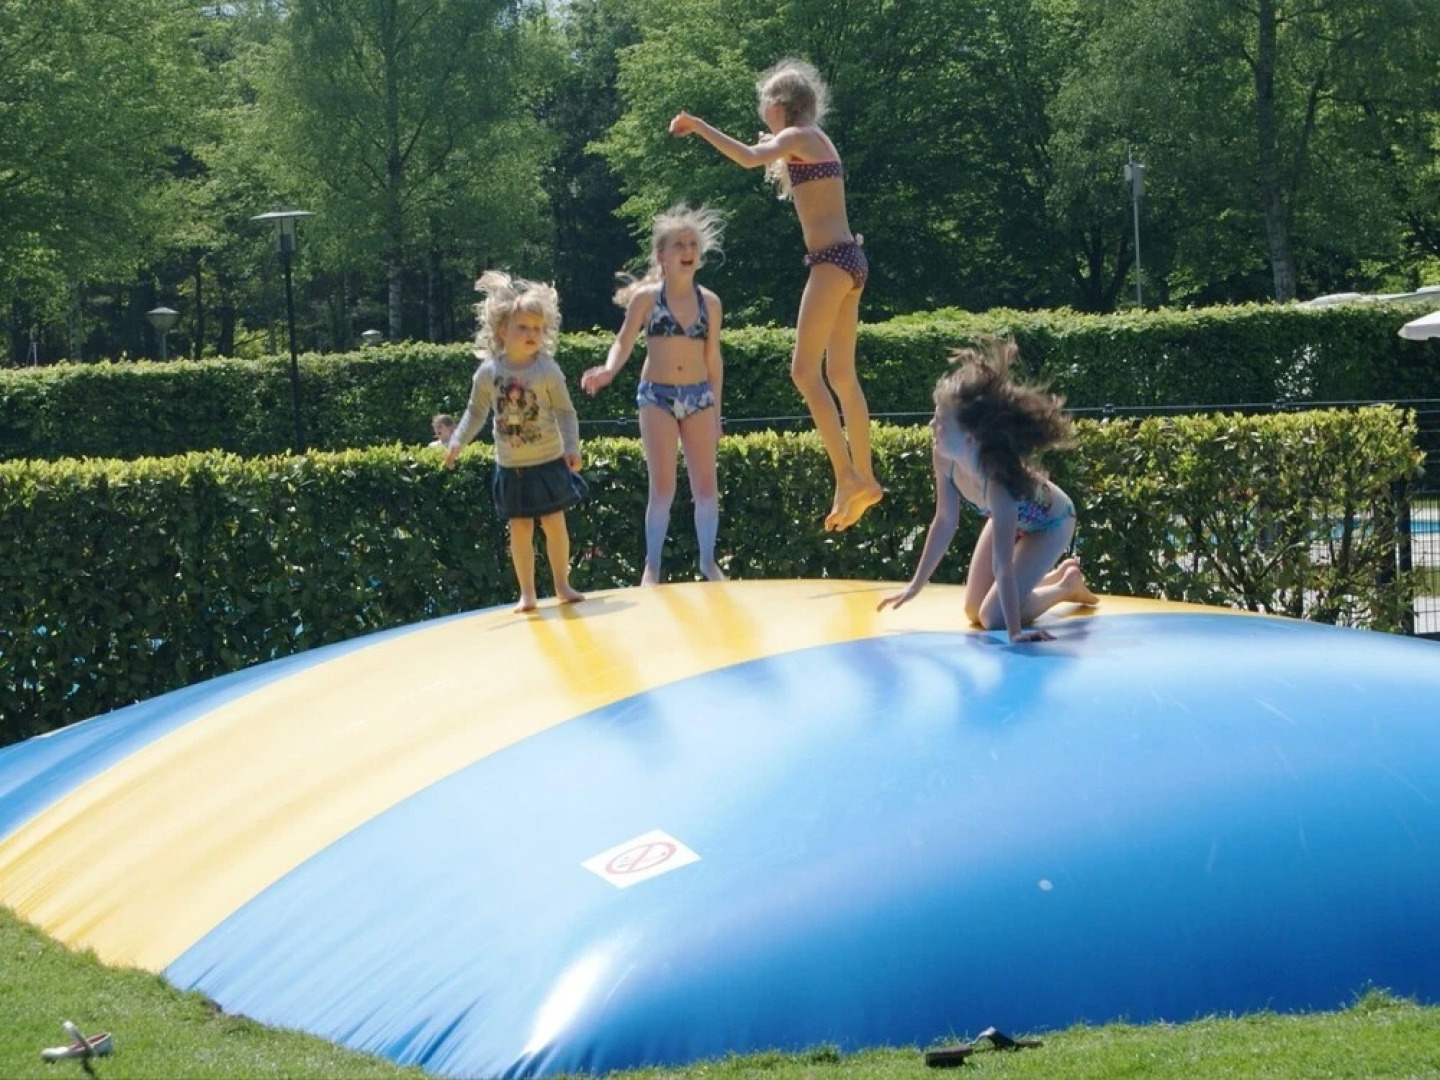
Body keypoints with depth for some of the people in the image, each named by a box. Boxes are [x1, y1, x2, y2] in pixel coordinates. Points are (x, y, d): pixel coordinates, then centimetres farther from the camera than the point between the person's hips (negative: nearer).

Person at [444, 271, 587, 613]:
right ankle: (526, 593, 14)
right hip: (511, 467, 2)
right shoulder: (488, 372, -4)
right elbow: (476, 412, 6)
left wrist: (572, 446, -15)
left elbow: (566, 412, -6)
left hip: (549, 463, -2)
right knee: (520, 529, 6)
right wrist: (458, 441, -4)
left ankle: (562, 585, 16)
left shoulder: (548, 370, -10)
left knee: (554, 523, 2)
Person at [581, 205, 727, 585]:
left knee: (706, 483, 2)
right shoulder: (646, 297, -3)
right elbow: (624, 342, -2)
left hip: (698, 396, 3)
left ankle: (708, 560, 15)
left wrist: (716, 411, 12)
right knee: (662, 486, -4)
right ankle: (652, 565, 5)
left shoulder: (709, 302, 5)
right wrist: (609, 371, -24)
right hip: (657, 396, -3)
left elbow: (714, 359, 11)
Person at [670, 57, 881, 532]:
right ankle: (864, 479, 14)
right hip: (845, 260, 10)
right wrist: (779, 155, 41)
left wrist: (699, 127, -22)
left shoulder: (799, 137, -8)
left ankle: (847, 476, -16)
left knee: (805, 371, -12)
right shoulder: (814, 144, 20)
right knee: (841, 376, 12)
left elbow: (750, 158, -27)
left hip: (832, 261, -10)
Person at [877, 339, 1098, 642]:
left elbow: (1002, 565, -47)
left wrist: (1014, 631, -46)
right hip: (1014, 517, 7)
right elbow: (945, 522, -12)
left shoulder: (997, 479, -46)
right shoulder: (944, 457, -27)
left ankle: (1067, 585, 10)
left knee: (993, 618, -14)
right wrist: (915, 585, -7)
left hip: (1050, 523, -7)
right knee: (974, 612, 9)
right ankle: (1056, 574, 28)